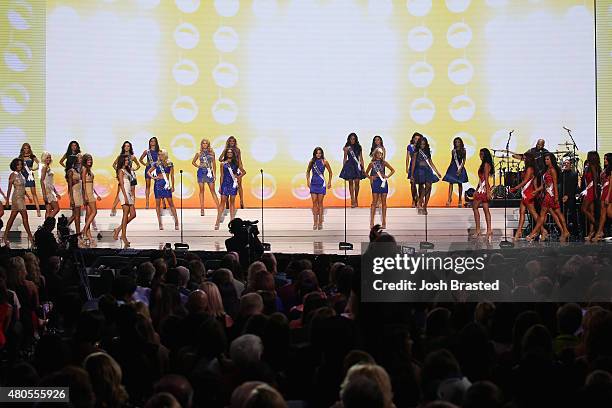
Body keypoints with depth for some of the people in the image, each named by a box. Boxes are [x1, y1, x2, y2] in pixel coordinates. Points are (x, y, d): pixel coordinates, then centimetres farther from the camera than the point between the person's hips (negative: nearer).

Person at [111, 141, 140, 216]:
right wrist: (117, 170, 2)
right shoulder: (120, 156, 4)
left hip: (131, 175, 1)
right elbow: (114, 164, 15)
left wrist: (134, 169, 0)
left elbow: (138, 165, 17)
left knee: (132, 193, 4)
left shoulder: (132, 157, 5)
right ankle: (113, 209, -8)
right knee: (119, 193, -8)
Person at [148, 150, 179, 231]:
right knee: (158, 203, 2)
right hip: (158, 184, 1)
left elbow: (172, 176, 6)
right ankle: (160, 223, 7)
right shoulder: (157, 164, 5)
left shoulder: (170, 164, 3)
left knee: (171, 203, -3)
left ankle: (176, 222, 0)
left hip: (166, 184, -1)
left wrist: (172, 186, 2)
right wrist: (153, 177, -3)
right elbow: (149, 172, 14)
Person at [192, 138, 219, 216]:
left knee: (212, 190, -2)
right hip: (201, 171, 0)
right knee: (201, 190, 2)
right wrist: (198, 166, -1)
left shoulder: (211, 153, 6)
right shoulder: (199, 153, 5)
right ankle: (202, 209, 4)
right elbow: (193, 162, 16)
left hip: (209, 172, 0)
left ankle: (218, 207, -3)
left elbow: (213, 163, 9)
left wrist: (214, 173, 5)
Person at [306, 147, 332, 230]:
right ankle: (315, 222, 3)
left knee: (320, 203, 0)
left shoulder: (324, 162, -4)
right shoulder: (311, 162, 3)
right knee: (314, 203, 0)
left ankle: (320, 222, 6)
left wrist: (329, 182, 3)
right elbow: (308, 171, 16)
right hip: (313, 183, 2)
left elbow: (330, 172, 6)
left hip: (321, 184, -2)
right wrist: (308, 180, 5)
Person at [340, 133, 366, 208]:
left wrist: (363, 167, 6)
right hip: (349, 165, -1)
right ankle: (353, 200, 0)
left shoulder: (358, 147, 6)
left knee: (356, 182, -4)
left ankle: (356, 199, 11)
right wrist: (343, 166, 0)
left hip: (356, 165, 1)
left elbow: (361, 158, 9)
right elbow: (345, 158, 9)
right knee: (350, 183, -1)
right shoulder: (347, 147, 4)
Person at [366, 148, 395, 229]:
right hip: (375, 183, -1)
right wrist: (371, 177, -2)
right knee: (374, 202, -3)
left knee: (384, 202, 4)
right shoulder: (372, 163, 4)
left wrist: (387, 176, -1)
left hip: (383, 182, 1)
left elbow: (393, 170, 12)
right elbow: (366, 173, 14)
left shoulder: (384, 163, 6)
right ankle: (372, 222, -3)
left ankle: (384, 222, 9)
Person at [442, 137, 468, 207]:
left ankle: (460, 200, 8)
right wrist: (450, 167, 11)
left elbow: (464, 161, -2)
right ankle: (449, 198, -9)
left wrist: (460, 168, -13)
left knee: (460, 184, 3)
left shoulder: (463, 151, 1)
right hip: (453, 167, 2)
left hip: (460, 168, -2)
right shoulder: (453, 151, 9)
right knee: (450, 183, -7)